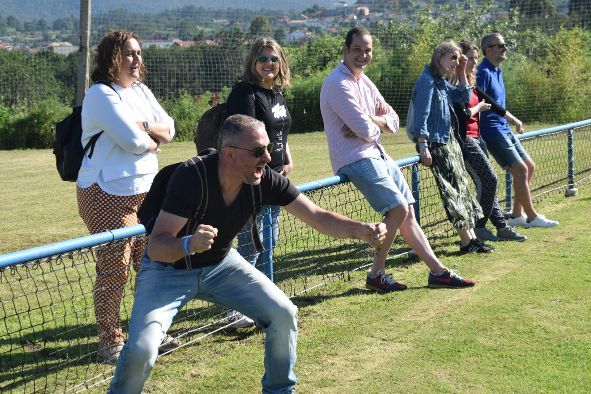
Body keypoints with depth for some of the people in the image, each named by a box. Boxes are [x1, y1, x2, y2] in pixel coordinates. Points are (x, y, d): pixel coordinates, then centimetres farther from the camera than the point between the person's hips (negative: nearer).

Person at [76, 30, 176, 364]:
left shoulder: (141, 91, 14)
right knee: (115, 270, -5)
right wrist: (152, 142, -1)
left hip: (146, 191, 8)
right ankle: (111, 343, 6)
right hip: (109, 195, -8)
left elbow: (169, 130, 9)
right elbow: (133, 141, -21)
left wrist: (146, 128, -10)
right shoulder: (102, 95, -12)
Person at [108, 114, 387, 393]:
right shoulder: (191, 177, -32)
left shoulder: (265, 180, -19)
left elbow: (317, 217, -14)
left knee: (284, 315, -7)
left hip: (220, 264, 5)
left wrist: (361, 230, -31)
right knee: (142, 350, -24)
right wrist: (189, 244, -55)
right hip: (168, 269, -4)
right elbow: (154, 247, -34)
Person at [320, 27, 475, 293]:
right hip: (355, 159, -9)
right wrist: (379, 124, 2)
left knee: (407, 213, 8)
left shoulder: (365, 82, 16)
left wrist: (371, 121, -10)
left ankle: (437, 271, 14)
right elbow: (366, 130, -21)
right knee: (398, 208, -18)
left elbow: (393, 122, 10)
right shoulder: (338, 83, -14)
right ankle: (375, 275, -7)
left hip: (378, 154, 9)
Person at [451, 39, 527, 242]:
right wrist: (478, 108, -3)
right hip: (464, 139, -9)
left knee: (485, 183, 9)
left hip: (476, 138, 9)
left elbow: (490, 103, 24)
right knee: (489, 179, -10)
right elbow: (462, 115, -21)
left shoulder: (470, 84, 15)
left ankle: (501, 227, 12)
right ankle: (478, 227, -1)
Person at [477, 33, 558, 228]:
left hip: (505, 130, 11)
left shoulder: (497, 72, 17)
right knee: (520, 170, -12)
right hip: (492, 131, -11)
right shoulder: (483, 72, -14)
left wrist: (514, 120, 30)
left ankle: (517, 215, 17)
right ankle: (532, 217, -3)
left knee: (529, 167, 12)